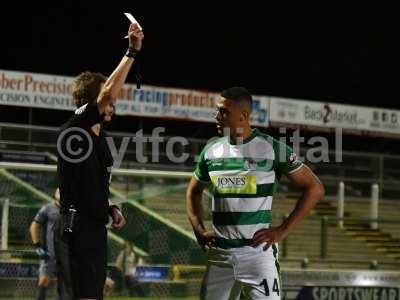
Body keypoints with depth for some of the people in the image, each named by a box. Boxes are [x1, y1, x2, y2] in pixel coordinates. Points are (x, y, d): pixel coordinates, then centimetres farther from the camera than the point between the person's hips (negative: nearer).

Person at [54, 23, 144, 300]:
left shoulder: (100, 137, 17)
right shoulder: (74, 129, -10)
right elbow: (108, 92, -22)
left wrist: (110, 208, 12)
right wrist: (133, 52, -21)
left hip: (96, 229, 9)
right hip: (76, 230, -9)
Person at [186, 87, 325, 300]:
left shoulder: (272, 148, -6)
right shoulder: (211, 150, 8)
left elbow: (314, 188, -3)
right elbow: (194, 191, 26)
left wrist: (282, 231, -8)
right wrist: (199, 230, 12)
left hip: (257, 249, -5)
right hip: (219, 254, 5)